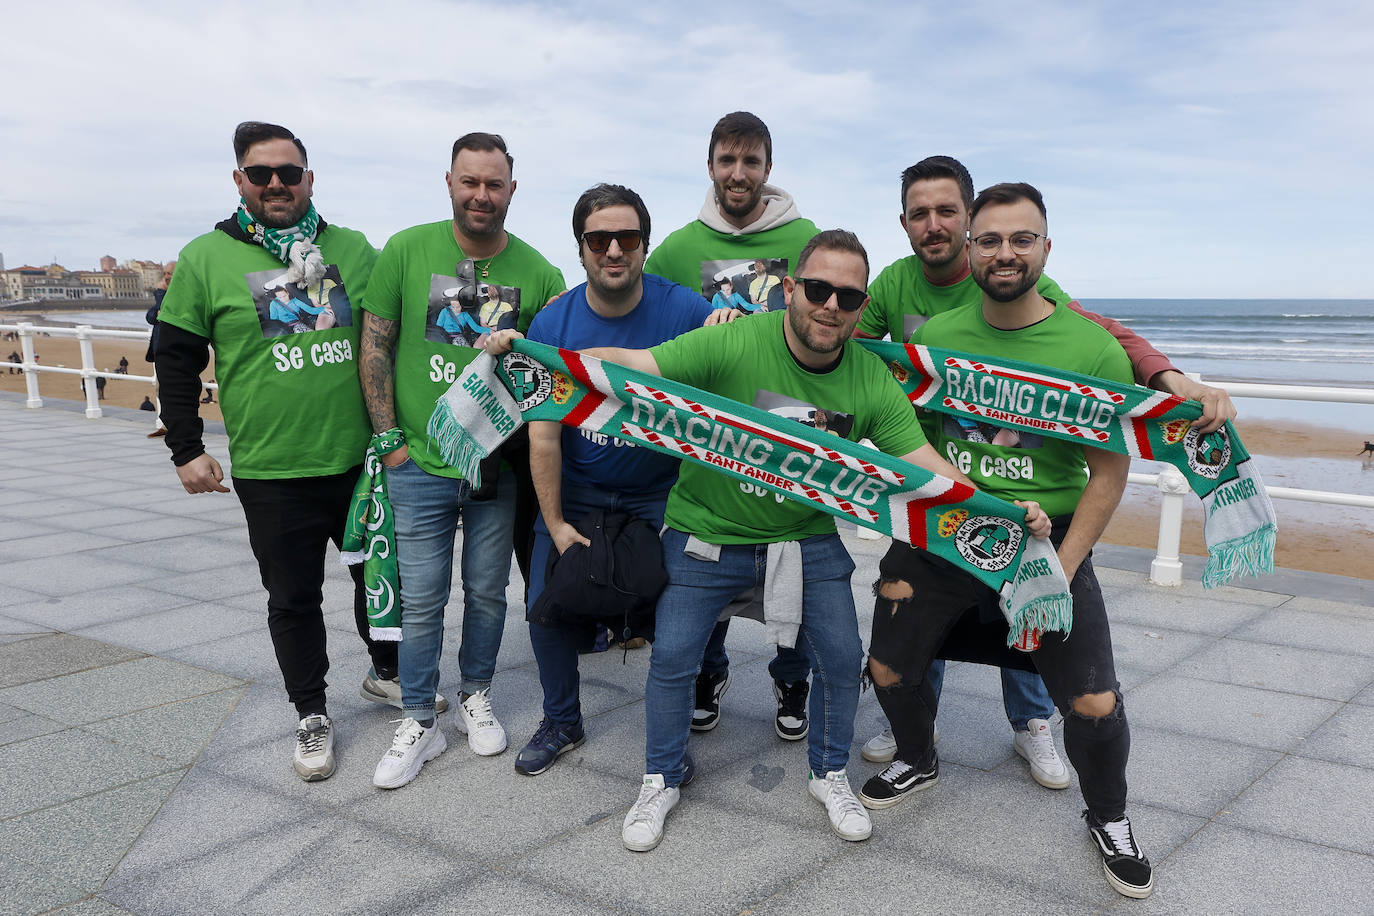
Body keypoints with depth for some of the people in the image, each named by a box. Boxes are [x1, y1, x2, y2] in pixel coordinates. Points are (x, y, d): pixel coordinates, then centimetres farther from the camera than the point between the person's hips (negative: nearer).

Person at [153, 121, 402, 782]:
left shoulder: (354, 249, 5)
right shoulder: (205, 259, -1)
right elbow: (176, 359, 3)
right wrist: (185, 449, -1)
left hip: (362, 461, 3)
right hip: (271, 473, -2)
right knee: (293, 599, 9)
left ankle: (386, 672, 41)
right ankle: (312, 716, 25)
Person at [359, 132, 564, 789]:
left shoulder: (539, 275, -3)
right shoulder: (406, 251, -5)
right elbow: (374, 347, -1)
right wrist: (390, 437, -4)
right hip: (420, 464, -1)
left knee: (487, 592, 14)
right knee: (421, 600, 6)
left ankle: (476, 698, 36)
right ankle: (419, 723, 22)